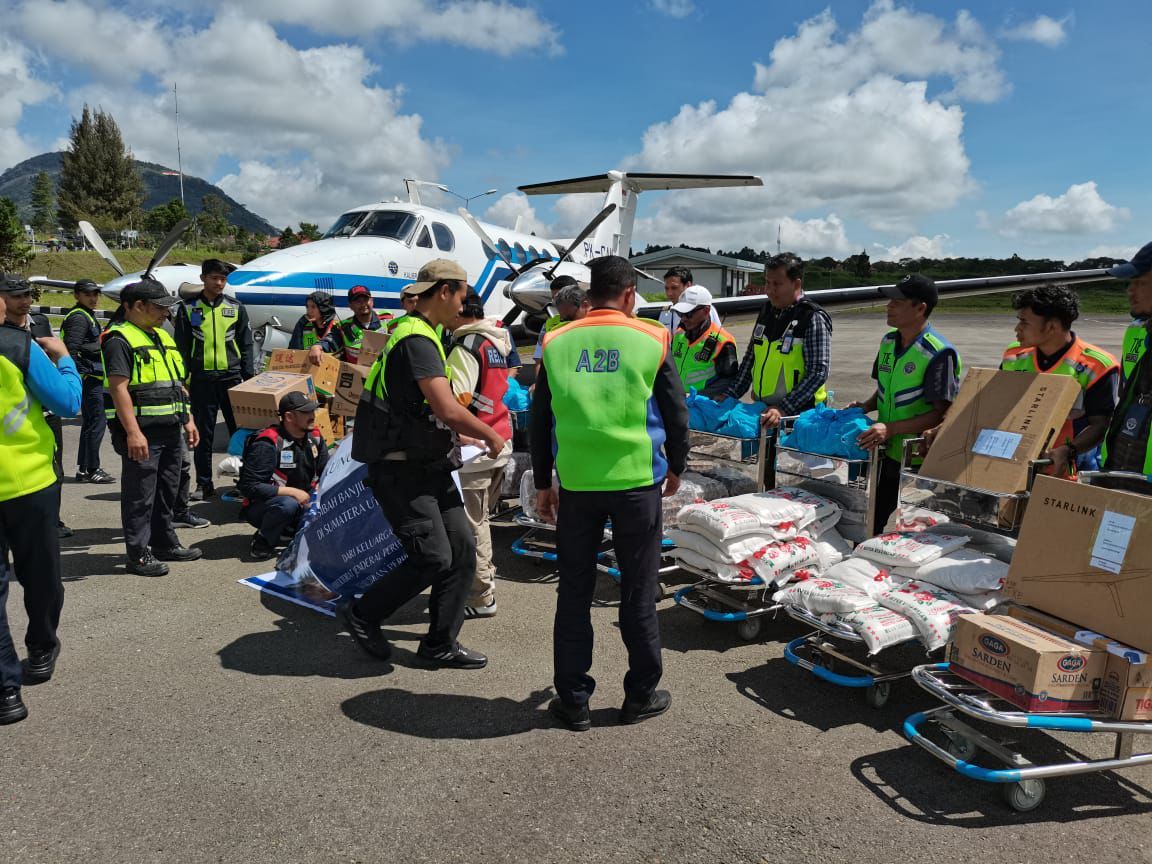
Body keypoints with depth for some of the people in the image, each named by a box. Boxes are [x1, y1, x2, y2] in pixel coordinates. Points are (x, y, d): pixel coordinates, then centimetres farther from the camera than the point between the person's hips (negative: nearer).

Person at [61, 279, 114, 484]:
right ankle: (92, 469, -2)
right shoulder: (79, 317, -13)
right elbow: (71, 348, -21)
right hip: (88, 378, -11)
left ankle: (84, 469, 22)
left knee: (90, 423, 15)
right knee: (96, 423, -7)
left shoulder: (87, 315, 19)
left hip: (92, 379, 11)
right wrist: (76, 377, -23)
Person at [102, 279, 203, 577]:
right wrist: (133, 433, -25)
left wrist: (187, 420, 18)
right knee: (140, 495, -2)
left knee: (167, 491, 17)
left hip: (170, 430, 9)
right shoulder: (120, 339, -11)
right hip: (142, 432, -9)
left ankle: (165, 543, 29)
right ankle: (139, 554, 6)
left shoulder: (162, 337, 17)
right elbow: (118, 387, -19)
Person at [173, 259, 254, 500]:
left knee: (240, 430, 2)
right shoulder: (188, 308, 5)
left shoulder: (236, 308, 8)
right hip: (201, 379, 0)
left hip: (232, 378, 0)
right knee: (203, 434, 5)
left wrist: (249, 380, 3)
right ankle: (204, 484, 14)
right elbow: (182, 347, 6)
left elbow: (245, 347, 9)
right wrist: (183, 379, -2)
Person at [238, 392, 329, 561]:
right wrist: (292, 492, -27)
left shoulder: (314, 437, -1)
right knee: (288, 504, -38)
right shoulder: (267, 443, -22)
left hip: (301, 504, 7)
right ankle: (263, 541, -10)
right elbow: (249, 487, -25)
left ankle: (293, 530, 9)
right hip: (261, 507, -7)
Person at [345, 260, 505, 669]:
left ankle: (441, 643, 17)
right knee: (434, 557, -9)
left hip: (430, 466, 10)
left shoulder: (415, 332, 16)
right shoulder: (417, 339, -18)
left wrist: (453, 433, 20)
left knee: (462, 548, 6)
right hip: (400, 470, -10)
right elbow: (448, 409, -26)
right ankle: (362, 614, 13)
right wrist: (492, 435, -11)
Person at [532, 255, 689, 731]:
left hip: (575, 483, 2)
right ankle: (641, 695, 23)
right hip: (636, 482, -1)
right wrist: (676, 468, 19)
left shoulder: (556, 344, 2)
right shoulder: (650, 341, -3)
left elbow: (540, 421, 6)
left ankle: (573, 699, 21)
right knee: (638, 592, 11)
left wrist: (542, 483, 16)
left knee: (574, 592, 12)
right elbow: (676, 414, 3)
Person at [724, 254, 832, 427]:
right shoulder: (766, 310, 8)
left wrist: (784, 409, -26)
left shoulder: (813, 319, -13)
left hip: (797, 414, -6)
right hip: (762, 409, 6)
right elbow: (750, 359, 14)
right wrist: (731, 393, 5)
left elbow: (818, 372, -19)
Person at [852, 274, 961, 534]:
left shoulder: (939, 353, -18)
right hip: (888, 454, 7)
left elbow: (942, 414, -20)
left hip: (920, 461, -7)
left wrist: (891, 429, -28)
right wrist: (866, 406, -1)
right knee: (876, 523, 14)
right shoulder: (888, 341, 5)